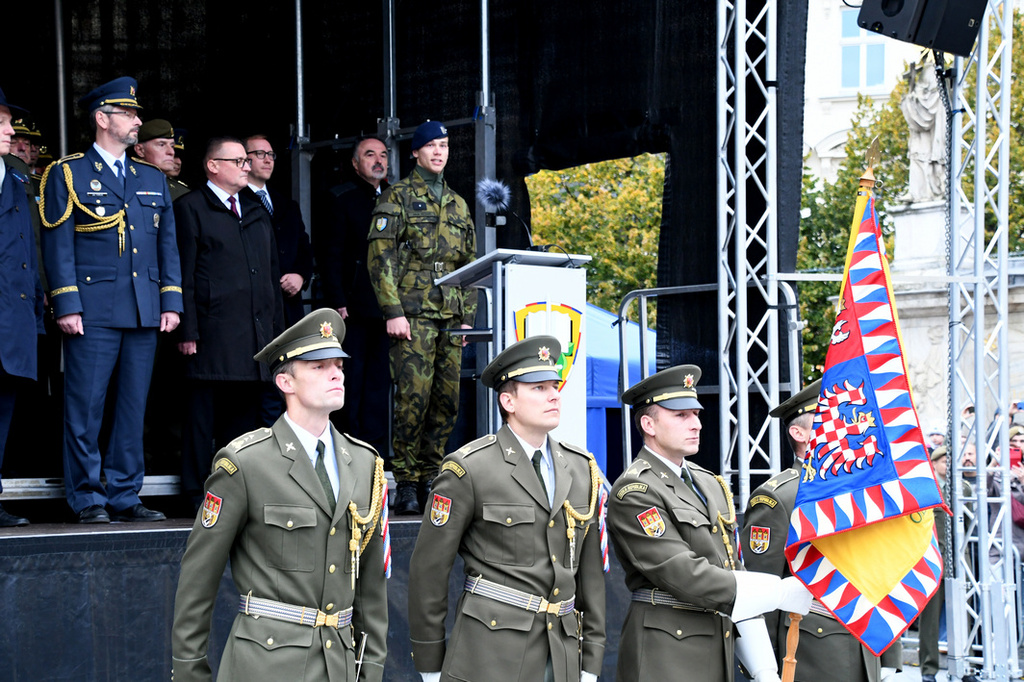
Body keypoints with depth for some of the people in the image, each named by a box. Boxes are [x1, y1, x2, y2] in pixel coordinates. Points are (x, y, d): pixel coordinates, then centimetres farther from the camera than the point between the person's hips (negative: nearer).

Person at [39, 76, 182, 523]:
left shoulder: (153, 180, 19)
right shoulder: (67, 175, 3)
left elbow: (168, 246, 17)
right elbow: (57, 246, -3)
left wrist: (171, 301, 7)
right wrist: (67, 305, -11)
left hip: (144, 316, 5)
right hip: (93, 313, -5)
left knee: (133, 407, 6)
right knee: (85, 408, -5)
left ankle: (125, 496, 12)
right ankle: (88, 499, 2)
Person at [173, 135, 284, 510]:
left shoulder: (256, 211, 21)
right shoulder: (191, 208, 1)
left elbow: (272, 273, 22)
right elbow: (183, 276, -6)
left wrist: (278, 330, 15)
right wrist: (188, 332, -13)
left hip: (257, 331, 6)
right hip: (212, 334, -6)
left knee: (245, 409, 7)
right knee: (203, 413, -4)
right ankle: (198, 491, 1)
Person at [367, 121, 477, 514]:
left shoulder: (457, 205, 20)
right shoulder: (397, 198, 2)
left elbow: (470, 265, 23)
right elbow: (380, 257, -5)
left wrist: (468, 316, 14)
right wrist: (393, 312, -12)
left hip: (451, 319, 6)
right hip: (413, 315, -6)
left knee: (447, 402, 2)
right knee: (413, 398, -12)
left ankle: (429, 480, 10)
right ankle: (406, 485, -6)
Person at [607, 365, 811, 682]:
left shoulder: (710, 485, 15)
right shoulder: (634, 492, -12)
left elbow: (734, 573, 15)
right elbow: (689, 578, -21)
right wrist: (782, 593, -20)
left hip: (717, 656, 7)